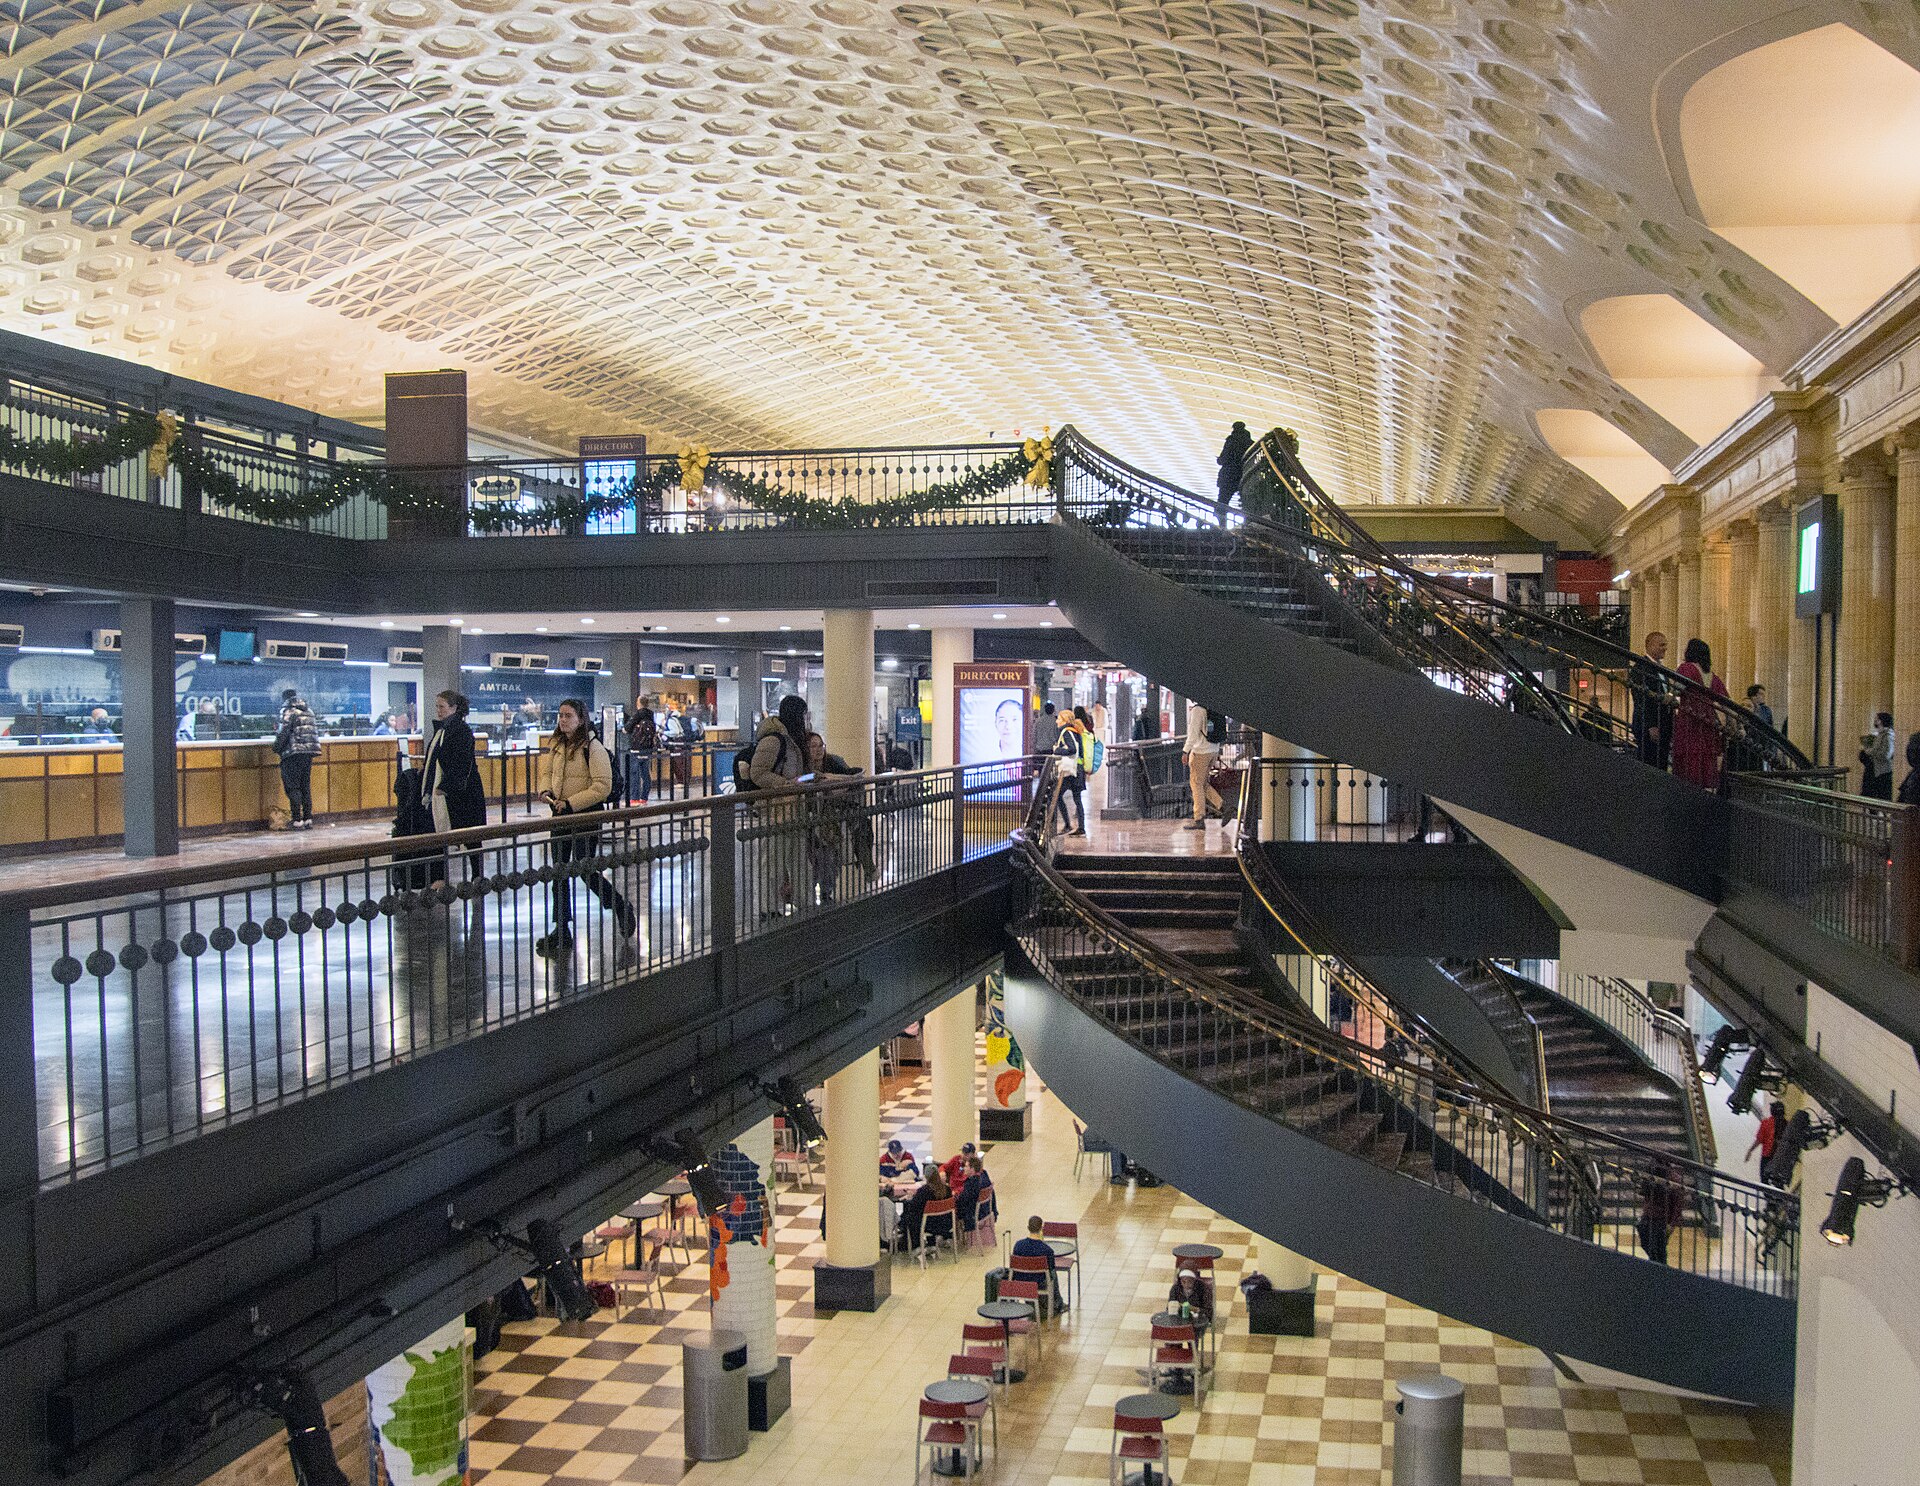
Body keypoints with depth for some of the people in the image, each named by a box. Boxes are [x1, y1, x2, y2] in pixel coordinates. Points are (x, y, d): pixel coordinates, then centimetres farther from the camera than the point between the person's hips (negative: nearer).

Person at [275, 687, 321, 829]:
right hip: (308, 753, 7)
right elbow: (315, 731, 18)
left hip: (293, 753, -7)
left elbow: (283, 732, -12)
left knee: (292, 788, -3)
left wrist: (277, 747, 1)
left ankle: (298, 821, -7)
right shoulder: (308, 711, 16)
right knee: (306, 787, 13)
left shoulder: (288, 711, -6)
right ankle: (308, 820, 12)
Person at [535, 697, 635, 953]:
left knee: (586, 871, -3)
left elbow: (602, 787, -19)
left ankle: (622, 908, 21)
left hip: (586, 817, -7)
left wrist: (570, 803, -21)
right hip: (560, 816, 7)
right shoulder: (556, 745, 7)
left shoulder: (592, 747, -15)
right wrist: (546, 791, -4)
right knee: (559, 873, 8)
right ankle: (562, 930, 16)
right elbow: (547, 773, 19)